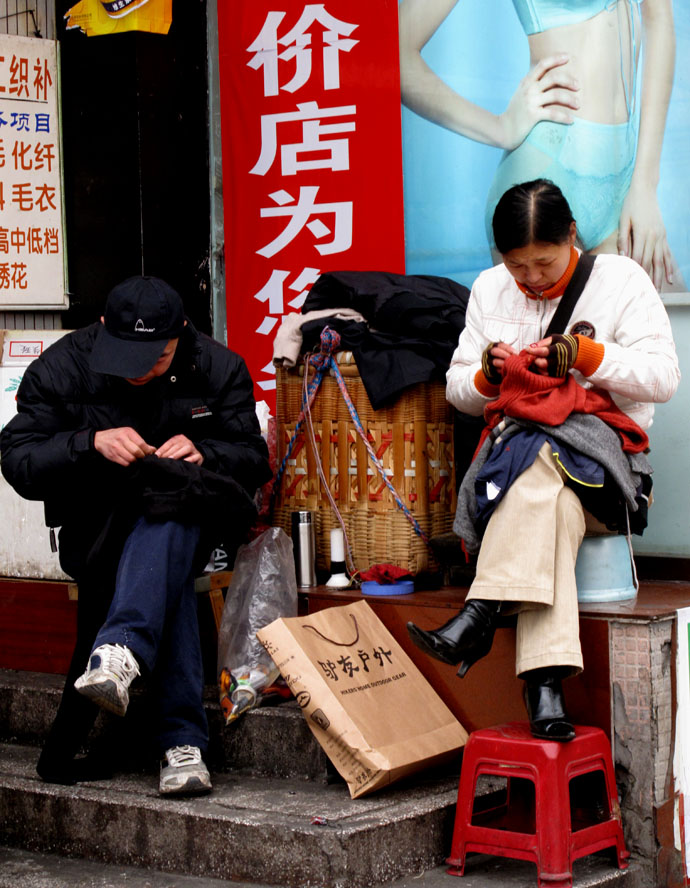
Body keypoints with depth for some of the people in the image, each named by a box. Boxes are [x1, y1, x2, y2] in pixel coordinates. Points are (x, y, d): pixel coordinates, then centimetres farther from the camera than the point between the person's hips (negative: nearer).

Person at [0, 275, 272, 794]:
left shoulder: (219, 369, -4)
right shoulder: (61, 368, -7)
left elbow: (254, 460, -1)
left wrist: (202, 454, -23)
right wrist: (91, 443, -29)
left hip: (191, 524, 1)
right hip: (96, 530, -1)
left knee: (170, 506, -38)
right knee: (167, 575, -35)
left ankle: (119, 651, -55)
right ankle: (183, 741, -40)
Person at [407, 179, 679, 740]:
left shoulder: (620, 280, 6)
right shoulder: (490, 290, 17)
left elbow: (663, 377, -2)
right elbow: (459, 390, 19)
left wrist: (585, 354, -13)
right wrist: (488, 374, -5)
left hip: (604, 446, -2)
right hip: (515, 438, 2)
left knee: (540, 457, -40)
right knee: (553, 505, -37)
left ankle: (481, 616, -45)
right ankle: (545, 682, -51)